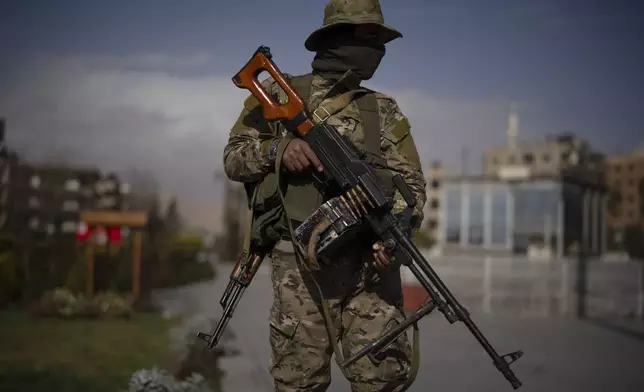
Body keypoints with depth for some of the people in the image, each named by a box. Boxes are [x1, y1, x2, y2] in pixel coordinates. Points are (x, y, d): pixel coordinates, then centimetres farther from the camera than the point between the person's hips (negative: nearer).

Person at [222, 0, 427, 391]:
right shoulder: (277, 94, 11)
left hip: (368, 262, 1)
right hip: (299, 265, -1)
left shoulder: (384, 110, 13)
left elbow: (410, 180, 5)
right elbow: (234, 157, 8)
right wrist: (277, 150, -13)